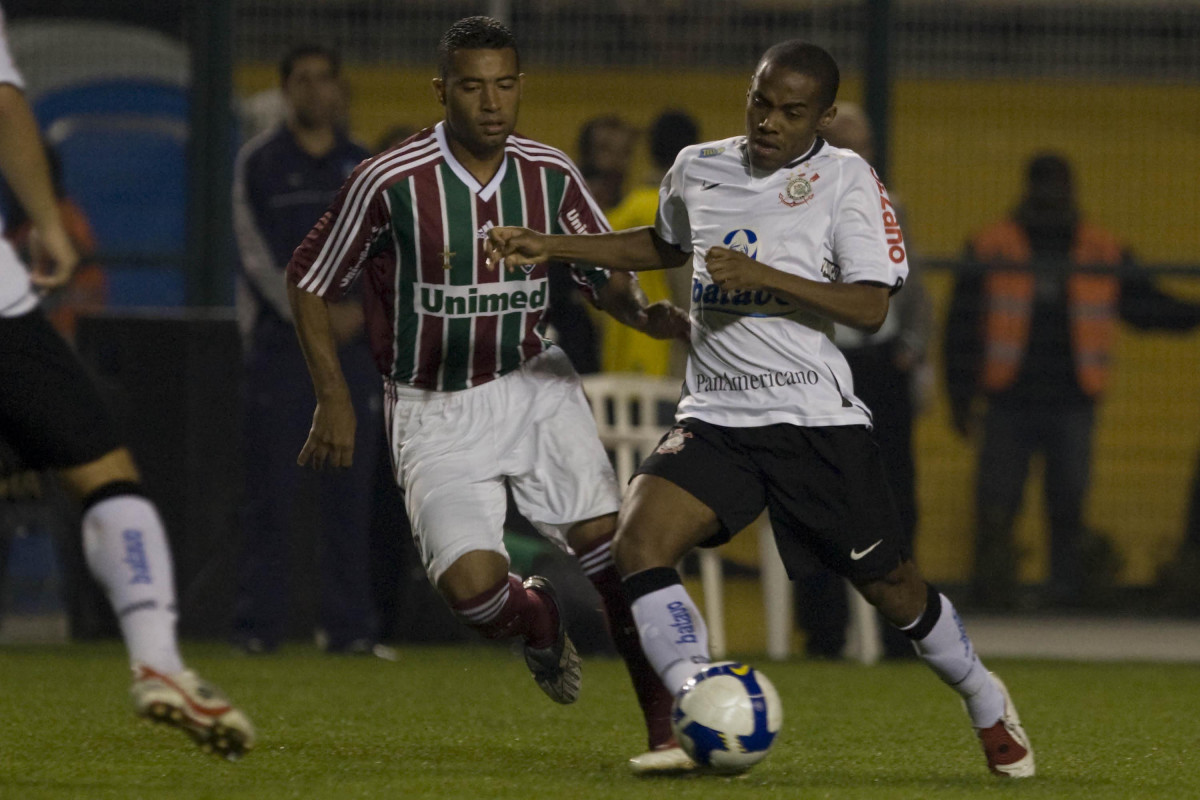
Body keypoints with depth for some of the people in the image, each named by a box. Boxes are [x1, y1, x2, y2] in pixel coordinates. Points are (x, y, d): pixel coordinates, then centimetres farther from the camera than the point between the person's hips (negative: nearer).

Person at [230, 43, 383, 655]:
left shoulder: (366, 168, 14)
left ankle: (348, 624, 1)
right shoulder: (259, 163, 5)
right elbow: (259, 253, -2)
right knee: (272, 488, -6)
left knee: (348, 490, -1)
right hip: (279, 338, -2)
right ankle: (258, 623, -4)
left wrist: (360, 309, -8)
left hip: (353, 342, 2)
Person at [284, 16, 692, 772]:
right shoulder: (391, 182, -16)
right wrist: (334, 397, -8)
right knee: (471, 584, -19)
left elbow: (606, 276, 8)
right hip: (435, 411, -2)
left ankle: (668, 727, -9)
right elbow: (309, 281, -4)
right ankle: (537, 619, 19)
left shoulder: (551, 174, -5)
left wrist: (649, 313, -15)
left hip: (534, 384, 2)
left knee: (611, 540, -17)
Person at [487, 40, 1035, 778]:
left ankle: (986, 704, 33)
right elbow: (663, 246, 31)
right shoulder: (697, 171, 10)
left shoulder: (847, 180, -4)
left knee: (895, 592, 4)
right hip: (716, 420, 4)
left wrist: (763, 276, -23)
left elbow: (870, 306, -13)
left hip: (817, 420, -4)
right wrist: (550, 247, 23)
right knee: (640, 540, -23)